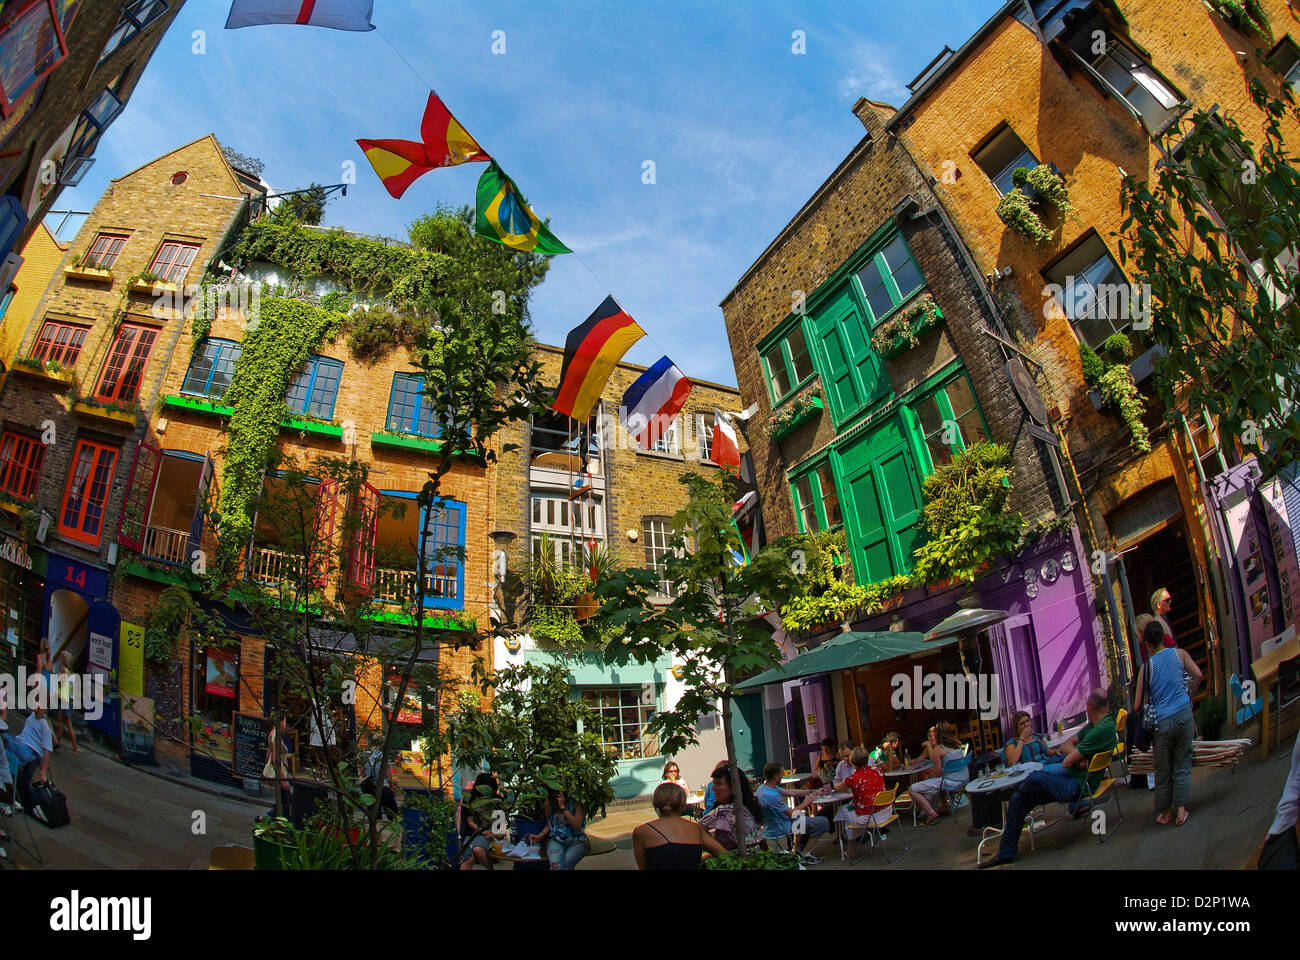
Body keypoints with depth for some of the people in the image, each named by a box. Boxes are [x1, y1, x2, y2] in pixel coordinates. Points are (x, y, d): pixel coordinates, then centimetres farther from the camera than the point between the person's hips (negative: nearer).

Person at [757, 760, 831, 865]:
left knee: (804, 814, 31)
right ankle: (804, 854, 4)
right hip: (779, 828, -10)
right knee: (823, 822, -9)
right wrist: (805, 803, -4)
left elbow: (790, 792, 8)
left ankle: (801, 848, 32)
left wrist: (812, 791, 10)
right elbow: (791, 813, -21)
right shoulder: (772, 796, -32)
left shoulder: (763, 787, -1)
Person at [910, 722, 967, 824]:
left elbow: (938, 771, -9)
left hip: (951, 781, -8)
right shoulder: (957, 743, 6)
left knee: (913, 790, -1)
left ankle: (932, 814, -2)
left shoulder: (938, 748, -13)